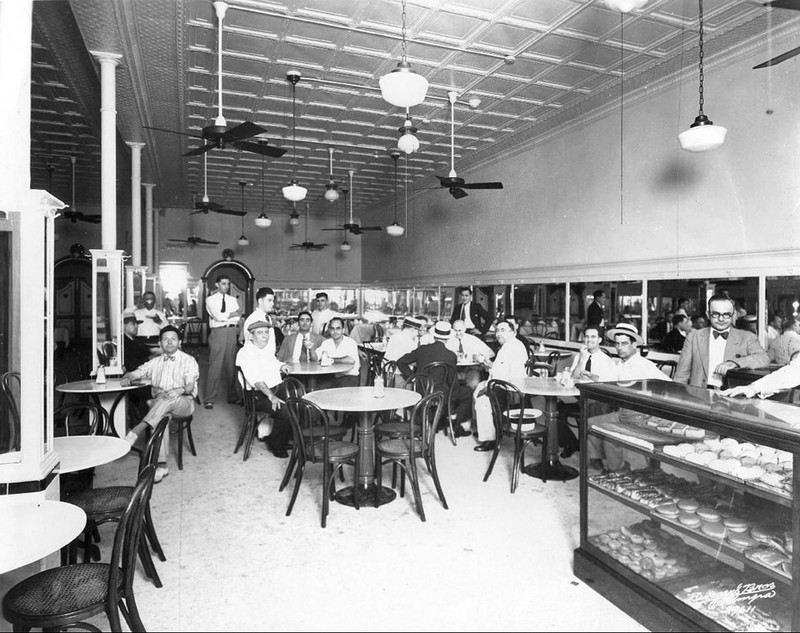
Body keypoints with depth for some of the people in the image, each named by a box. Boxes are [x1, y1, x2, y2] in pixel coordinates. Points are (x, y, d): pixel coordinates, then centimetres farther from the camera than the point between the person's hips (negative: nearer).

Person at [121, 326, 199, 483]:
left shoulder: (188, 361, 7)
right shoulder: (155, 362, 21)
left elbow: (190, 386, -5)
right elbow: (136, 373, 15)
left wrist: (181, 390, -28)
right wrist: (127, 378, -10)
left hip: (183, 402, -2)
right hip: (159, 402, 2)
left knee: (168, 400, -38)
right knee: (161, 417, -33)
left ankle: (137, 431, -45)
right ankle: (161, 465, -36)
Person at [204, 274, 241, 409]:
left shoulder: (233, 300, 16)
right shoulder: (211, 300, 2)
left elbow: (238, 318, 3)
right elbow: (218, 316, -13)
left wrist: (224, 317, -7)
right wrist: (234, 313, -2)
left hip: (231, 332, 5)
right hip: (217, 332, -4)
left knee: (231, 364, 9)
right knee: (215, 365, -7)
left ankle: (232, 395, 18)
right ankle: (209, 399, -1)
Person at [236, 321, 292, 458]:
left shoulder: (267, 349, 17)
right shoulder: (244, 353, -10)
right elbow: (256, 380, -22)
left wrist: (281, 366, 14)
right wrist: (271, 396, -33)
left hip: (278, 388, 8)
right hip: (259, 395, -8)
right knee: (286, 411, -28)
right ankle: (276, 446, -4)